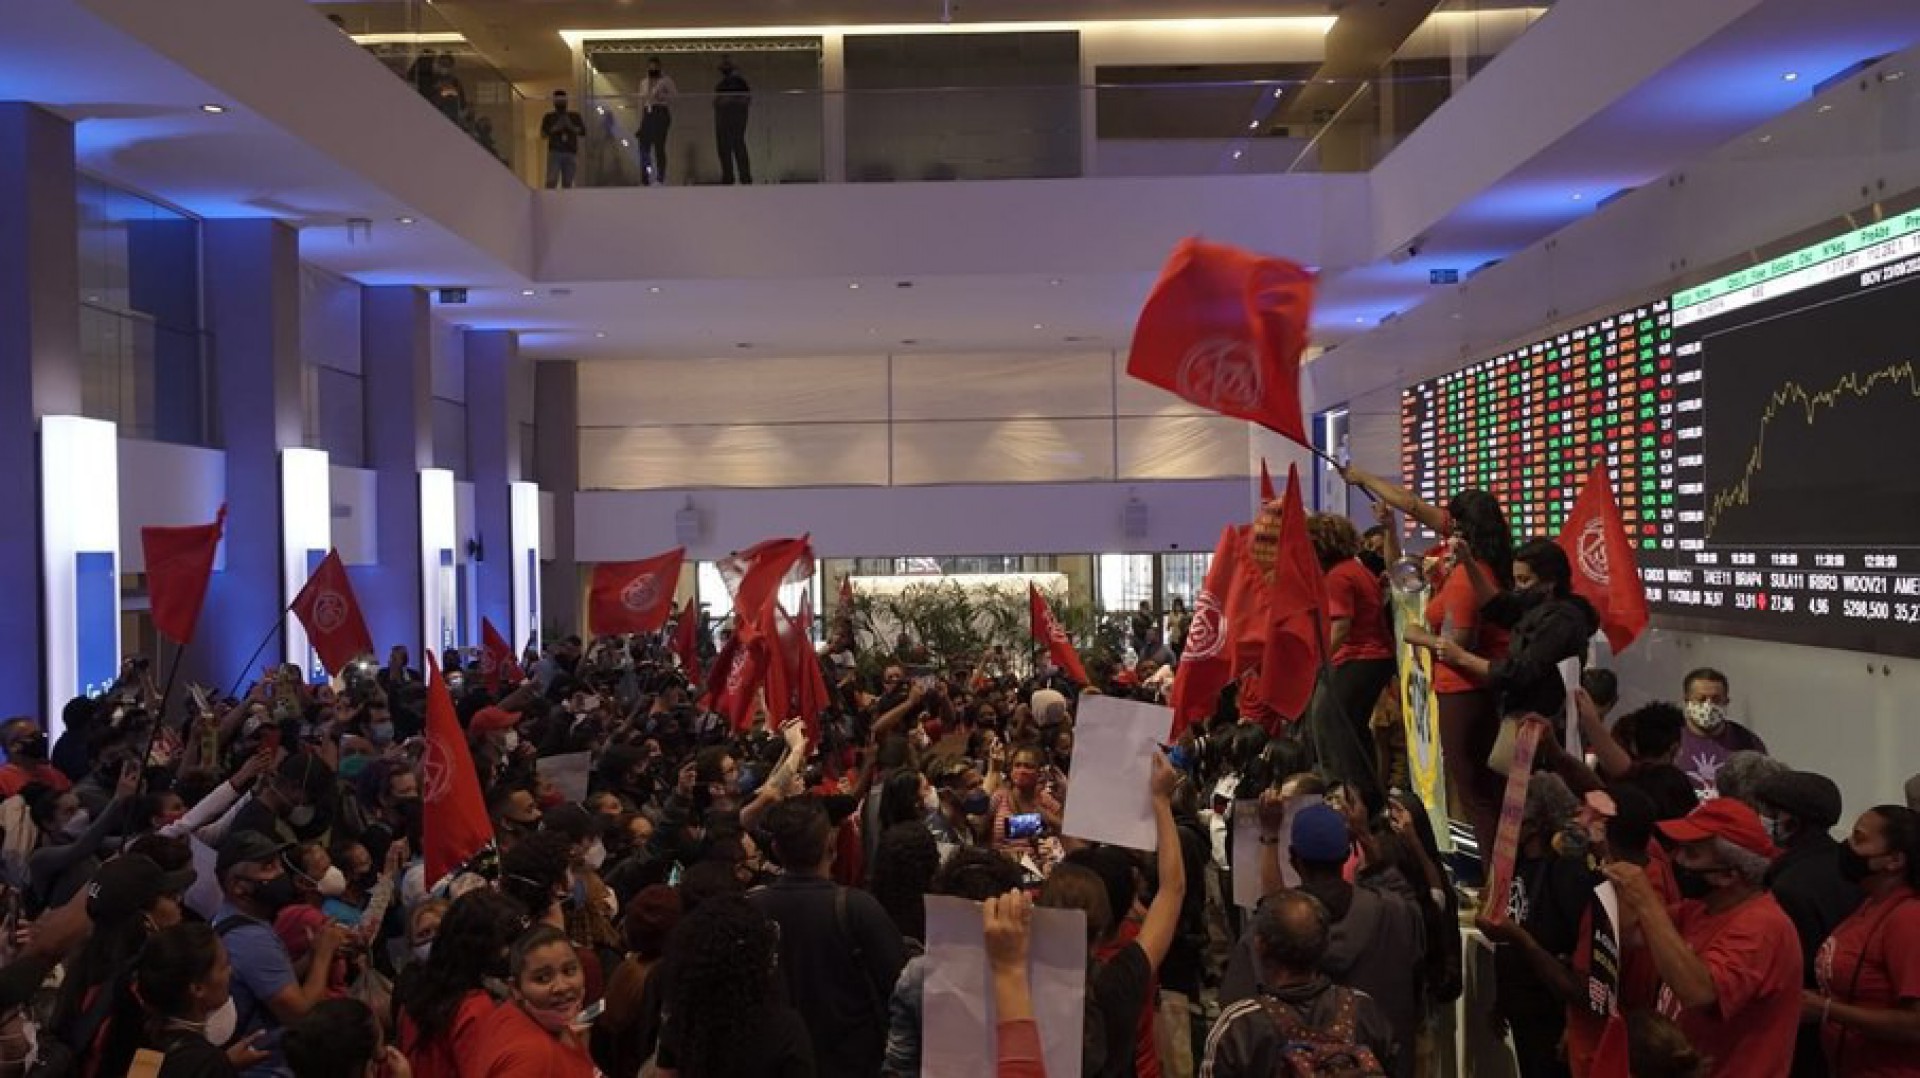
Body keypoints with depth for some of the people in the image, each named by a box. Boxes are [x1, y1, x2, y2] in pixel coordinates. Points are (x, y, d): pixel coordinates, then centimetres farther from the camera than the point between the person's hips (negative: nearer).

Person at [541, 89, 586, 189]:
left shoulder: (575, 116, 15)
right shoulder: (548, 117, 12)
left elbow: (583, 132, 7)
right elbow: (543, 134, 4)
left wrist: (571, 127, -7)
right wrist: (555, 129, -10)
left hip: (571, 153, 1)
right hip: (554, 153, -1)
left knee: (567, 183, -5)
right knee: (551, 181, -14)